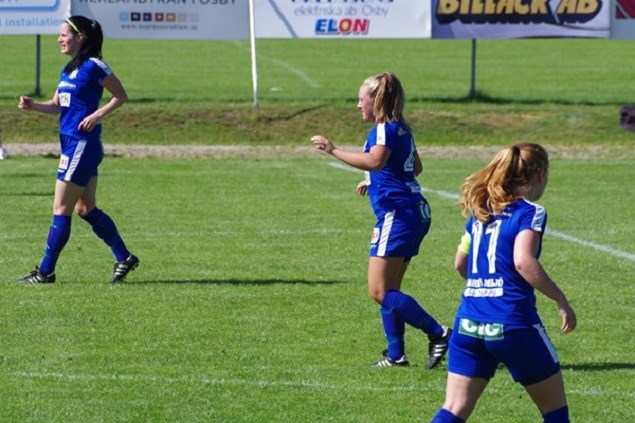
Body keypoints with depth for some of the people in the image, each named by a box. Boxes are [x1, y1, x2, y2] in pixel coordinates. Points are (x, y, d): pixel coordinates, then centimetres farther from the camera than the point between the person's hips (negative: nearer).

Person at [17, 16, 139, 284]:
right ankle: (124, 258, 19)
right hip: (70, 142, 10)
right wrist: (33, 106, 0)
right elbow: (57, 105, 18)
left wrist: (97, 115, -17)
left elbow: (121, 96, -5)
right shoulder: (67, 70, 13)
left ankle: (46, 271, -1)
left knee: (61, 209, -5)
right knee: (86, 208, 13)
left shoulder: (93, 66, -11)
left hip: (82, 143, -10)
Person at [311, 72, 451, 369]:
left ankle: (438, 334, -15)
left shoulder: (385, 129, -11)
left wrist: (333, 150, -29)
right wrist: (374, 181, 36)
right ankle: (396, 354, 12)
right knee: (388, 291, 13)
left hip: (398, 213, -10)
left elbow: (374, 161, -31)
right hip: (413, 213, 10)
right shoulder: (400, 129, 18)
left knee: (379, 291, -11)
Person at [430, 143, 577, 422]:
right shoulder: (530, 213, -5)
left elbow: (460, 263, 23)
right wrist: (561, 300, -14)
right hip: (513, 321, -6)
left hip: (468, 323, 6)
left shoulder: (480, 212, 15)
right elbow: (523, 261, -21)